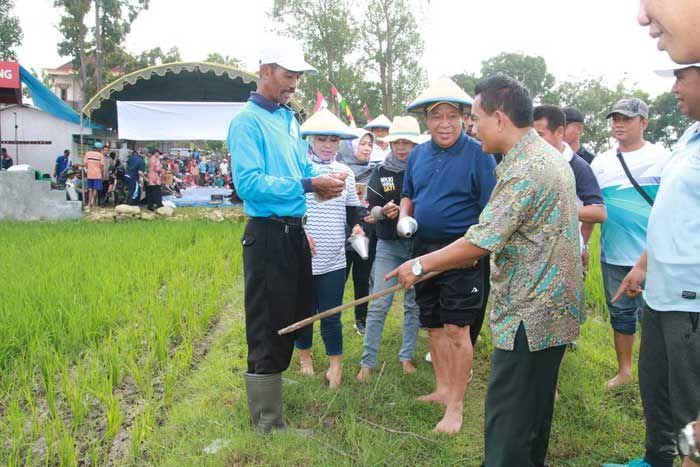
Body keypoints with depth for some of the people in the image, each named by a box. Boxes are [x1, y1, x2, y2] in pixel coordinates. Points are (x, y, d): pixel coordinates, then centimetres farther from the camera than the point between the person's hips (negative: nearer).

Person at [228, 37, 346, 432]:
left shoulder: (289, 119, 13)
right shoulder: (248, 121, -13)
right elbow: (249, 183, -23)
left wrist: (323, 179, -3)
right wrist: (308, 186, -25)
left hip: (294, 232, 9)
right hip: (268, 235, -9)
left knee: (294, 315, 19)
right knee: (268, 326, 0)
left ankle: (271, 383, 39)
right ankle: (268, 420, 12)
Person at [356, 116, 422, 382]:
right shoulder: (381, 172, 2)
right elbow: (371, 209, 2)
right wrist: (383, 211, -20)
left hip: (418, 245, 0)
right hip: (388, 246, 0)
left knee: (413, 304, 9)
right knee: (379, 305, -1)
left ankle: (406, 356, 23)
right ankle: (367, 361, 7)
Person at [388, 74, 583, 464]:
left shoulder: (525, 171, -21)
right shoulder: (549, 156, 13)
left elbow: (480, 242, -22)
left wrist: (420, 265, -10)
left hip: (530, 316, -10)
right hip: (551, 309, 10)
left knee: (507, 417, -3)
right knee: (534, 406, 21)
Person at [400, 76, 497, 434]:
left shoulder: (478, 153, -8)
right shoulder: (417, 154, 9)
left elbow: (489, 210, -9)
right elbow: (408, 195, 21)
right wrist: (404, 216, 1)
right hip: (424, 250, 6)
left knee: (456, 329, -5)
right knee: (433, 325, 15)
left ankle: (455, 406, 7)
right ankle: (442, 388, 31)